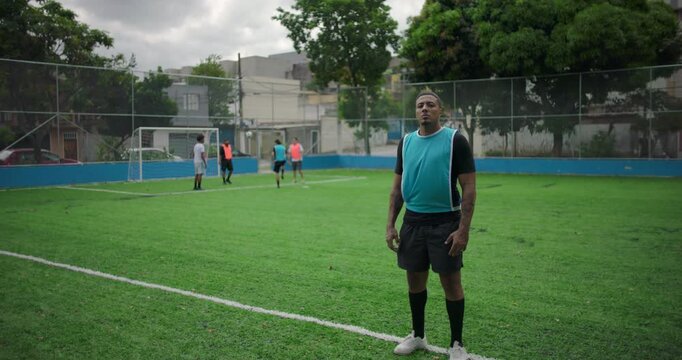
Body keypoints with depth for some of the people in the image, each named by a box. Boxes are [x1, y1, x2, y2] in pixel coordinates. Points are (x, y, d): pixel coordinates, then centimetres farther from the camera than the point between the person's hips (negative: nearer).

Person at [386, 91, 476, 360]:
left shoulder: (455, 140, -7)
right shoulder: (406, 142, 7)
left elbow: (469, 188, -9)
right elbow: (397, 187, 11)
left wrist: (463, 230, -16)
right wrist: (390, 225, 4)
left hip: (445, 223, -4)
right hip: (413, 221, 4)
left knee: (451, 283, 2)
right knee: (415, 280, 12)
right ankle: (417, 336, 31)